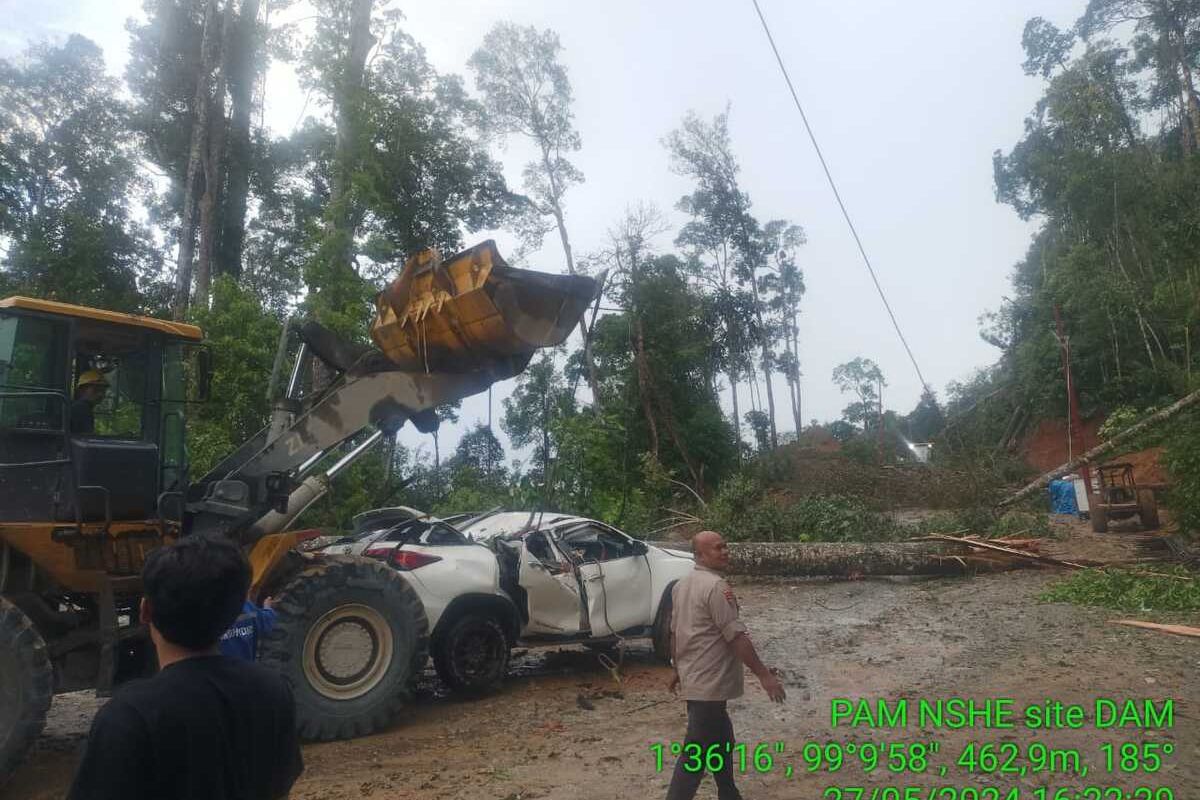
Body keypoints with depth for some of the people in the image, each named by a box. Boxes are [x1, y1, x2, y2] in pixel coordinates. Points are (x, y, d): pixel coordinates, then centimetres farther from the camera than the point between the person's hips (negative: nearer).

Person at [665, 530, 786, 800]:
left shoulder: (682, 585, 9)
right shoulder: (716, 586, -20)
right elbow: (736, 636, -22)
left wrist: (678, 670, 26)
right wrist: (764, 675, -16)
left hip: (693, 677, 10)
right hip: (710, 683, -10)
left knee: (721, 741, 23)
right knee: (696, 752, -3)